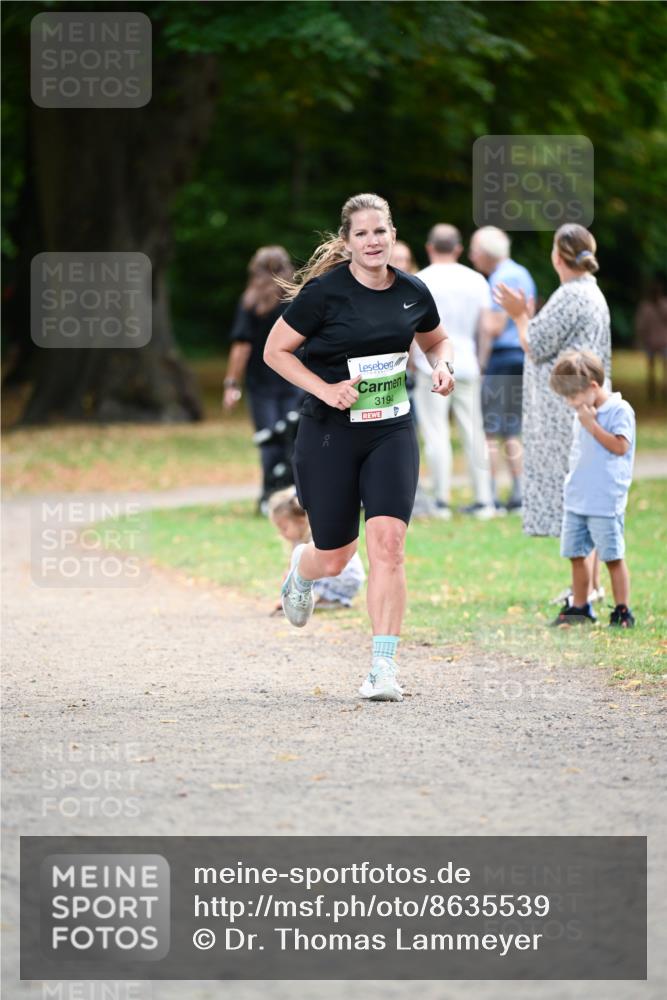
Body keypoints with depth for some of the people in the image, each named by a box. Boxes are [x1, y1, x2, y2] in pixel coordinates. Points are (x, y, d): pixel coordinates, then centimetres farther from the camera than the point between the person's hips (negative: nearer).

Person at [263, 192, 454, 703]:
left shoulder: (413, 291, 1)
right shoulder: (324, 292, -12)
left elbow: (436, 340, 21)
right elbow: (275, 350, -5)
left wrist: (443, 365, -1)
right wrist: (324, 390, -17)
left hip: (393, 433, 2)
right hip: (329, 435, -2)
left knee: (388, 544, -15)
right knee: (334, 557, 6)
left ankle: (384, 669, -12)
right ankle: (301, 570, 46)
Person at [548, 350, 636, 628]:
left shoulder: (619, 411, -9)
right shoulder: (583, 414, 15)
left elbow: (620, 446, -19)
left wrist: (592, 425, -17)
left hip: (606, 501, -8)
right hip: (576, 499, 8)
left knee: (612, 557, -4)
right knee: (576, 554, 9)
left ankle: (622, 611, 3)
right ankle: (579, 607, 19)